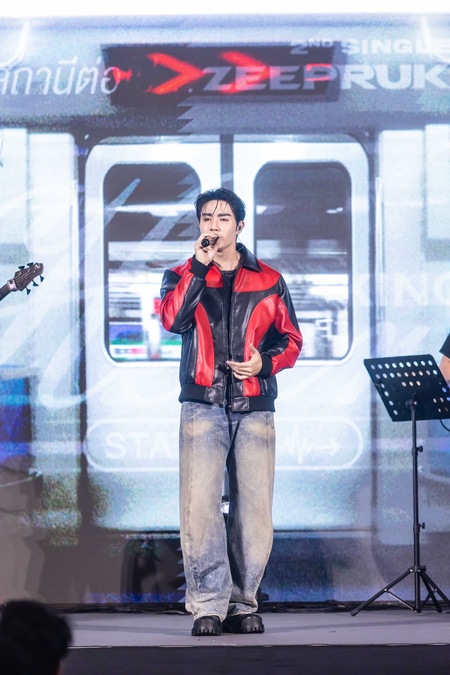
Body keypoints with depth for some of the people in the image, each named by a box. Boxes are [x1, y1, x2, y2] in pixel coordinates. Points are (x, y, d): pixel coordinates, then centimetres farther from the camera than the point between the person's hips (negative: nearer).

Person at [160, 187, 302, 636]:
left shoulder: (268, 281, 12)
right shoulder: (182, 276, 10)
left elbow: (291, 340, 14)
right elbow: (172, 319, -10)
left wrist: (266, 362, -6)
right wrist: (200, 266, -11)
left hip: (254, 407, 1)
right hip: (203, 405, -1)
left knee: (254, 509, -2)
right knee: (200, 505, -12)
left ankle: (243, 603, 8)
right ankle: (207, 605, -10)